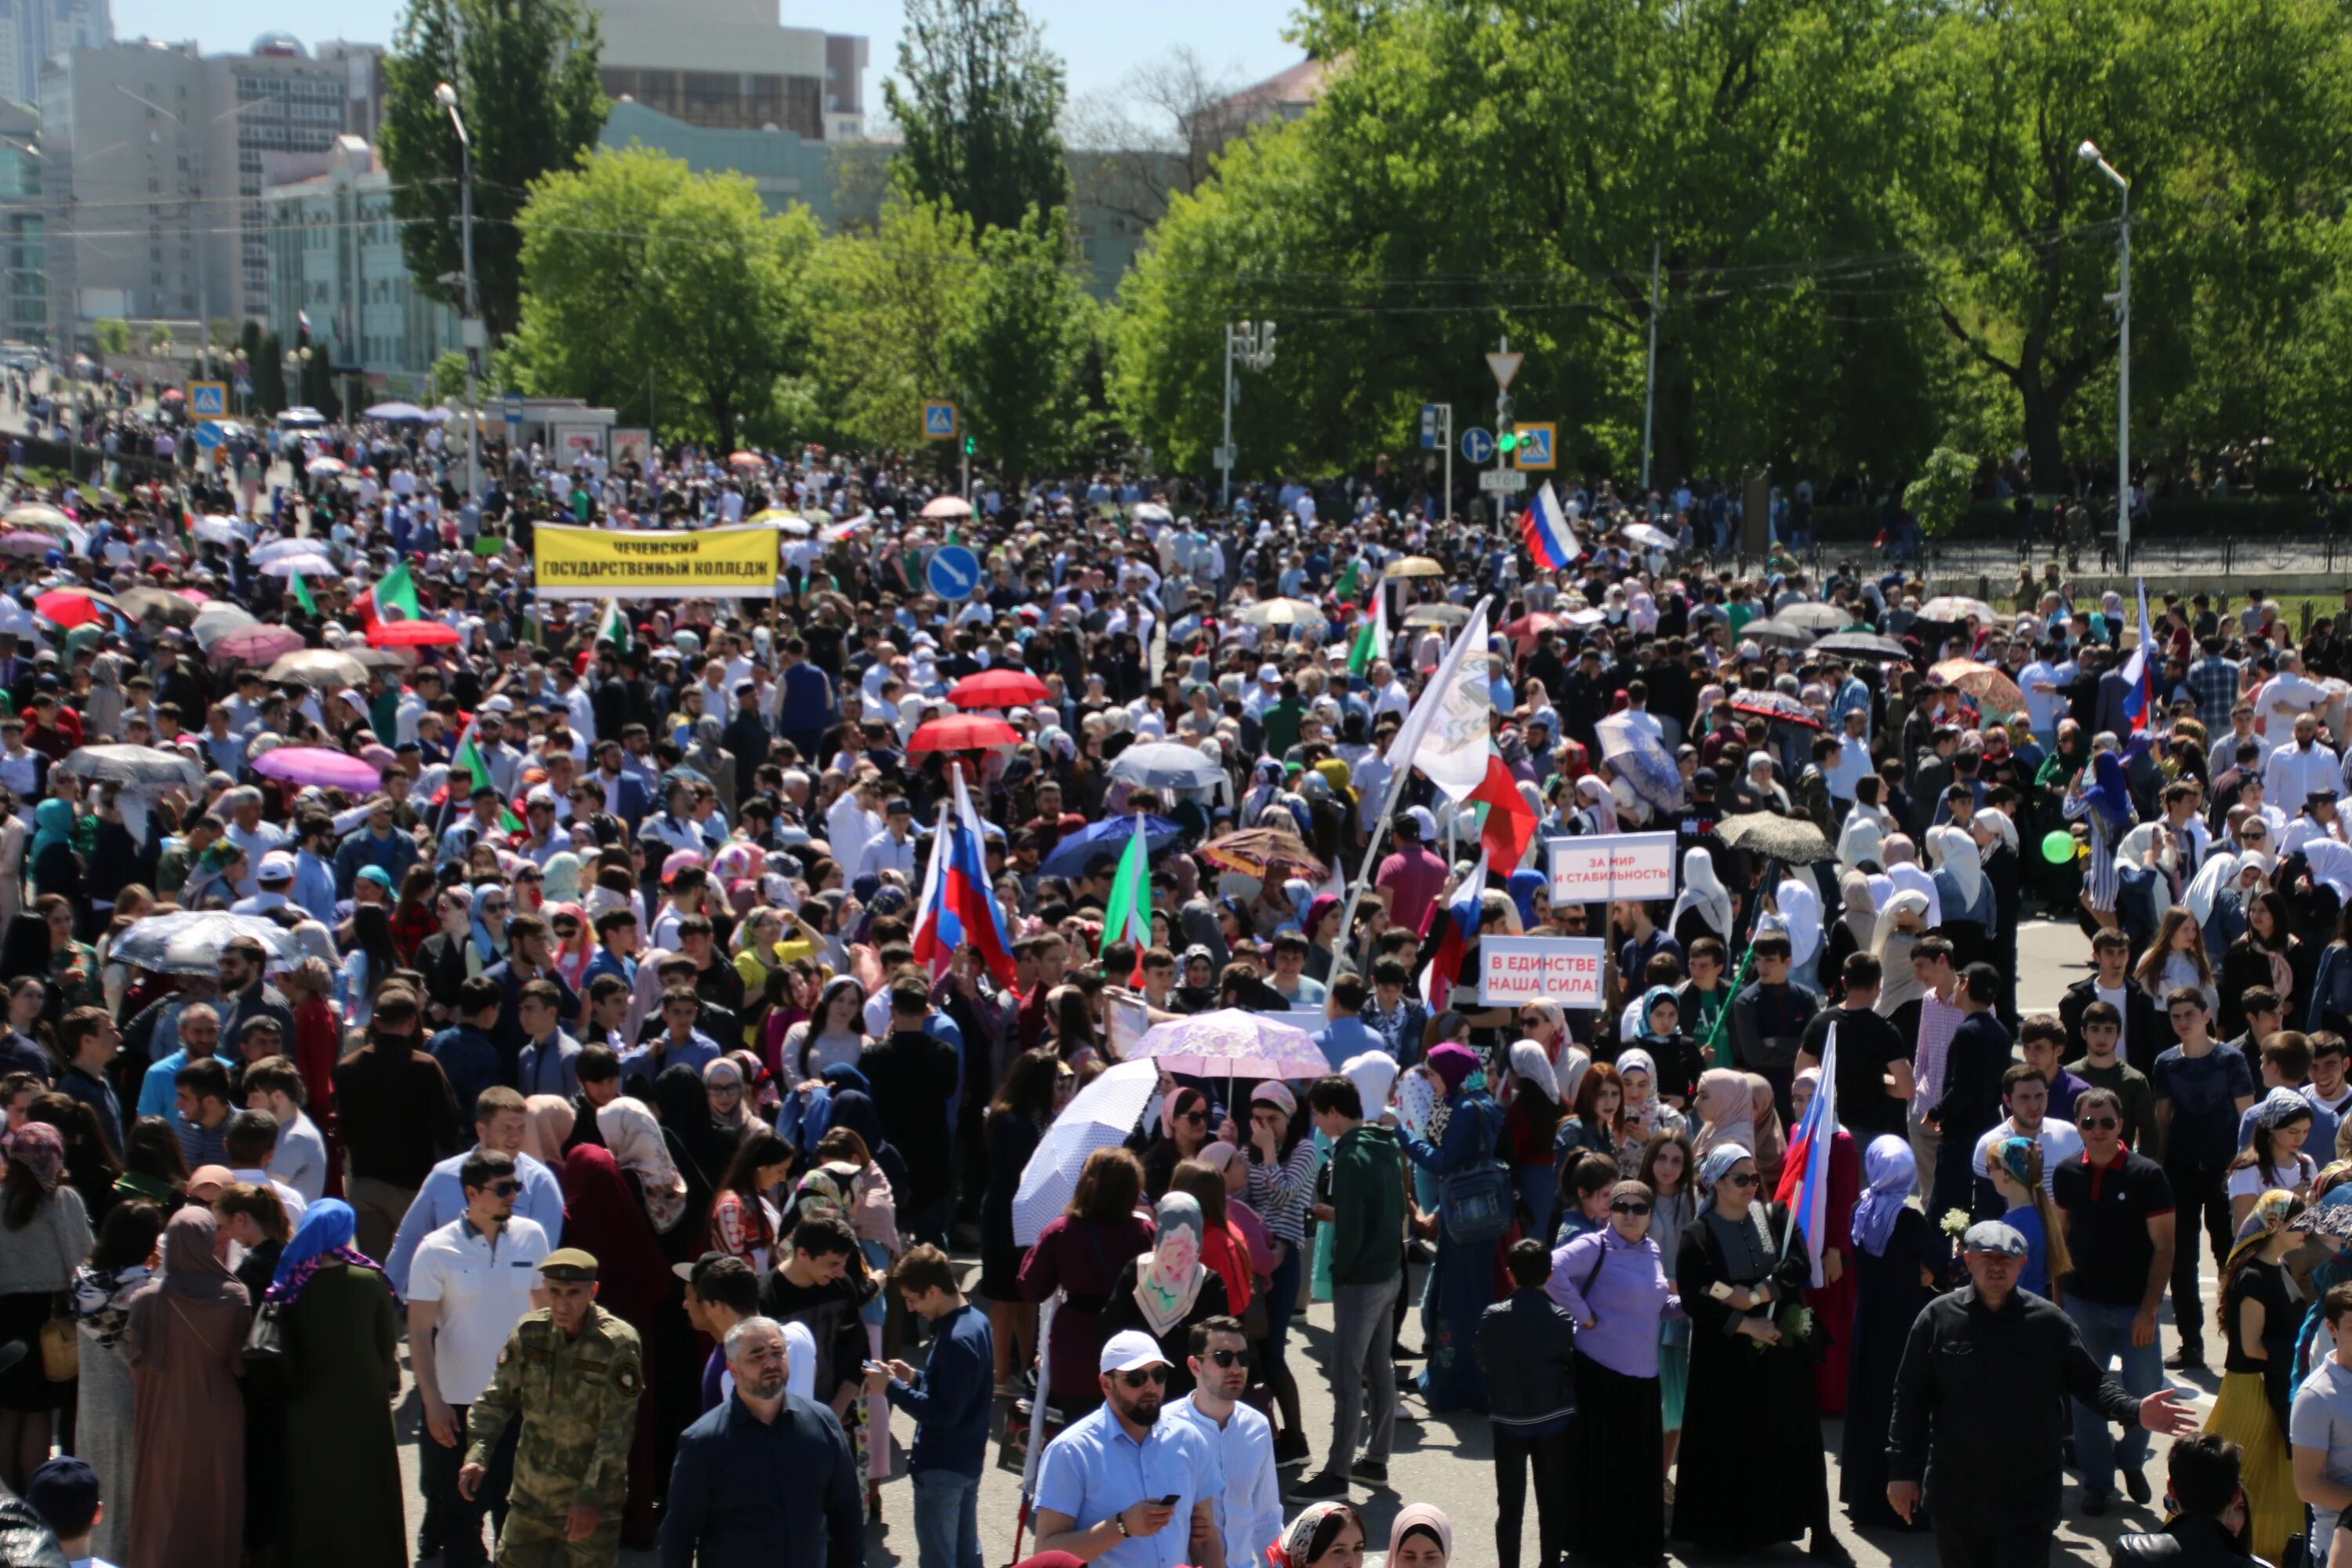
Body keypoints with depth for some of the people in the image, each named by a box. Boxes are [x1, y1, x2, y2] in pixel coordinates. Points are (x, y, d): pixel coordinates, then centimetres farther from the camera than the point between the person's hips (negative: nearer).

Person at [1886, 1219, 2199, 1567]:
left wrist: (2135, 1411, -14)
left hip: (2029, 1499, 0)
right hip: (1955, 1496, 1)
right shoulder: (1938, 1318, -1)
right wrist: (1903, 1471, -2)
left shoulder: (2048, 1322, 0)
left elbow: (2090, 1383, 5)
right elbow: (1911, 1398, 2)